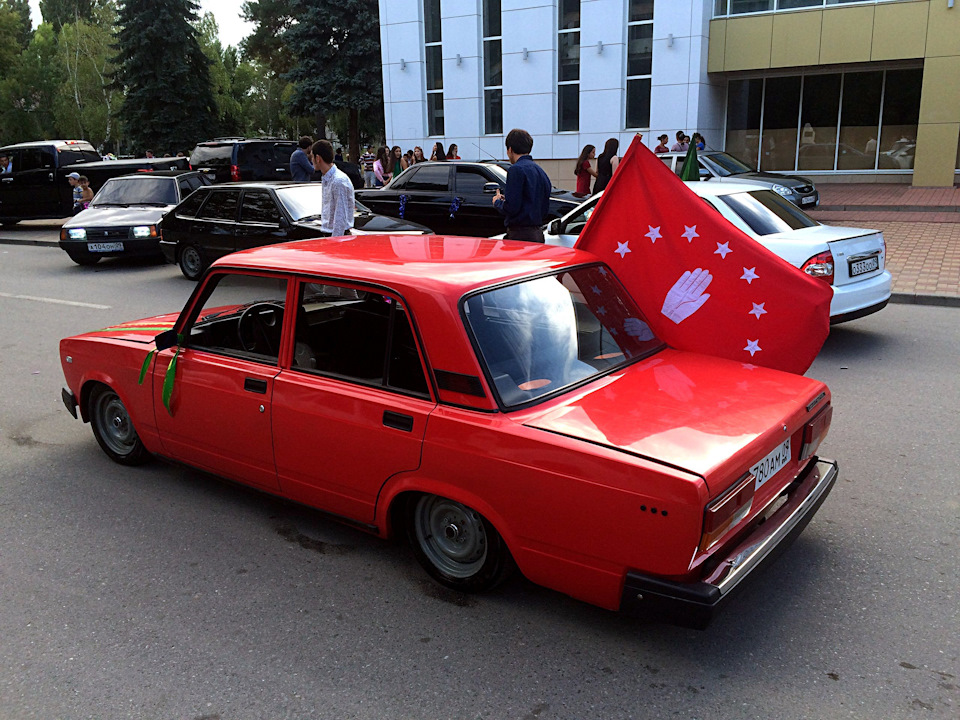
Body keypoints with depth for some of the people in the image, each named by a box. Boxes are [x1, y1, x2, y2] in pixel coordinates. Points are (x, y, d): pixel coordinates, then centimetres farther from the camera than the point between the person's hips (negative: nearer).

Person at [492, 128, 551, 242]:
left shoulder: (516, 169, -11)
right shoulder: (539, 170, 16)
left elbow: (511, 208, -18)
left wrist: (497, 202, 5)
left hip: (520, 234, -9)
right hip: (537, 233, 9)